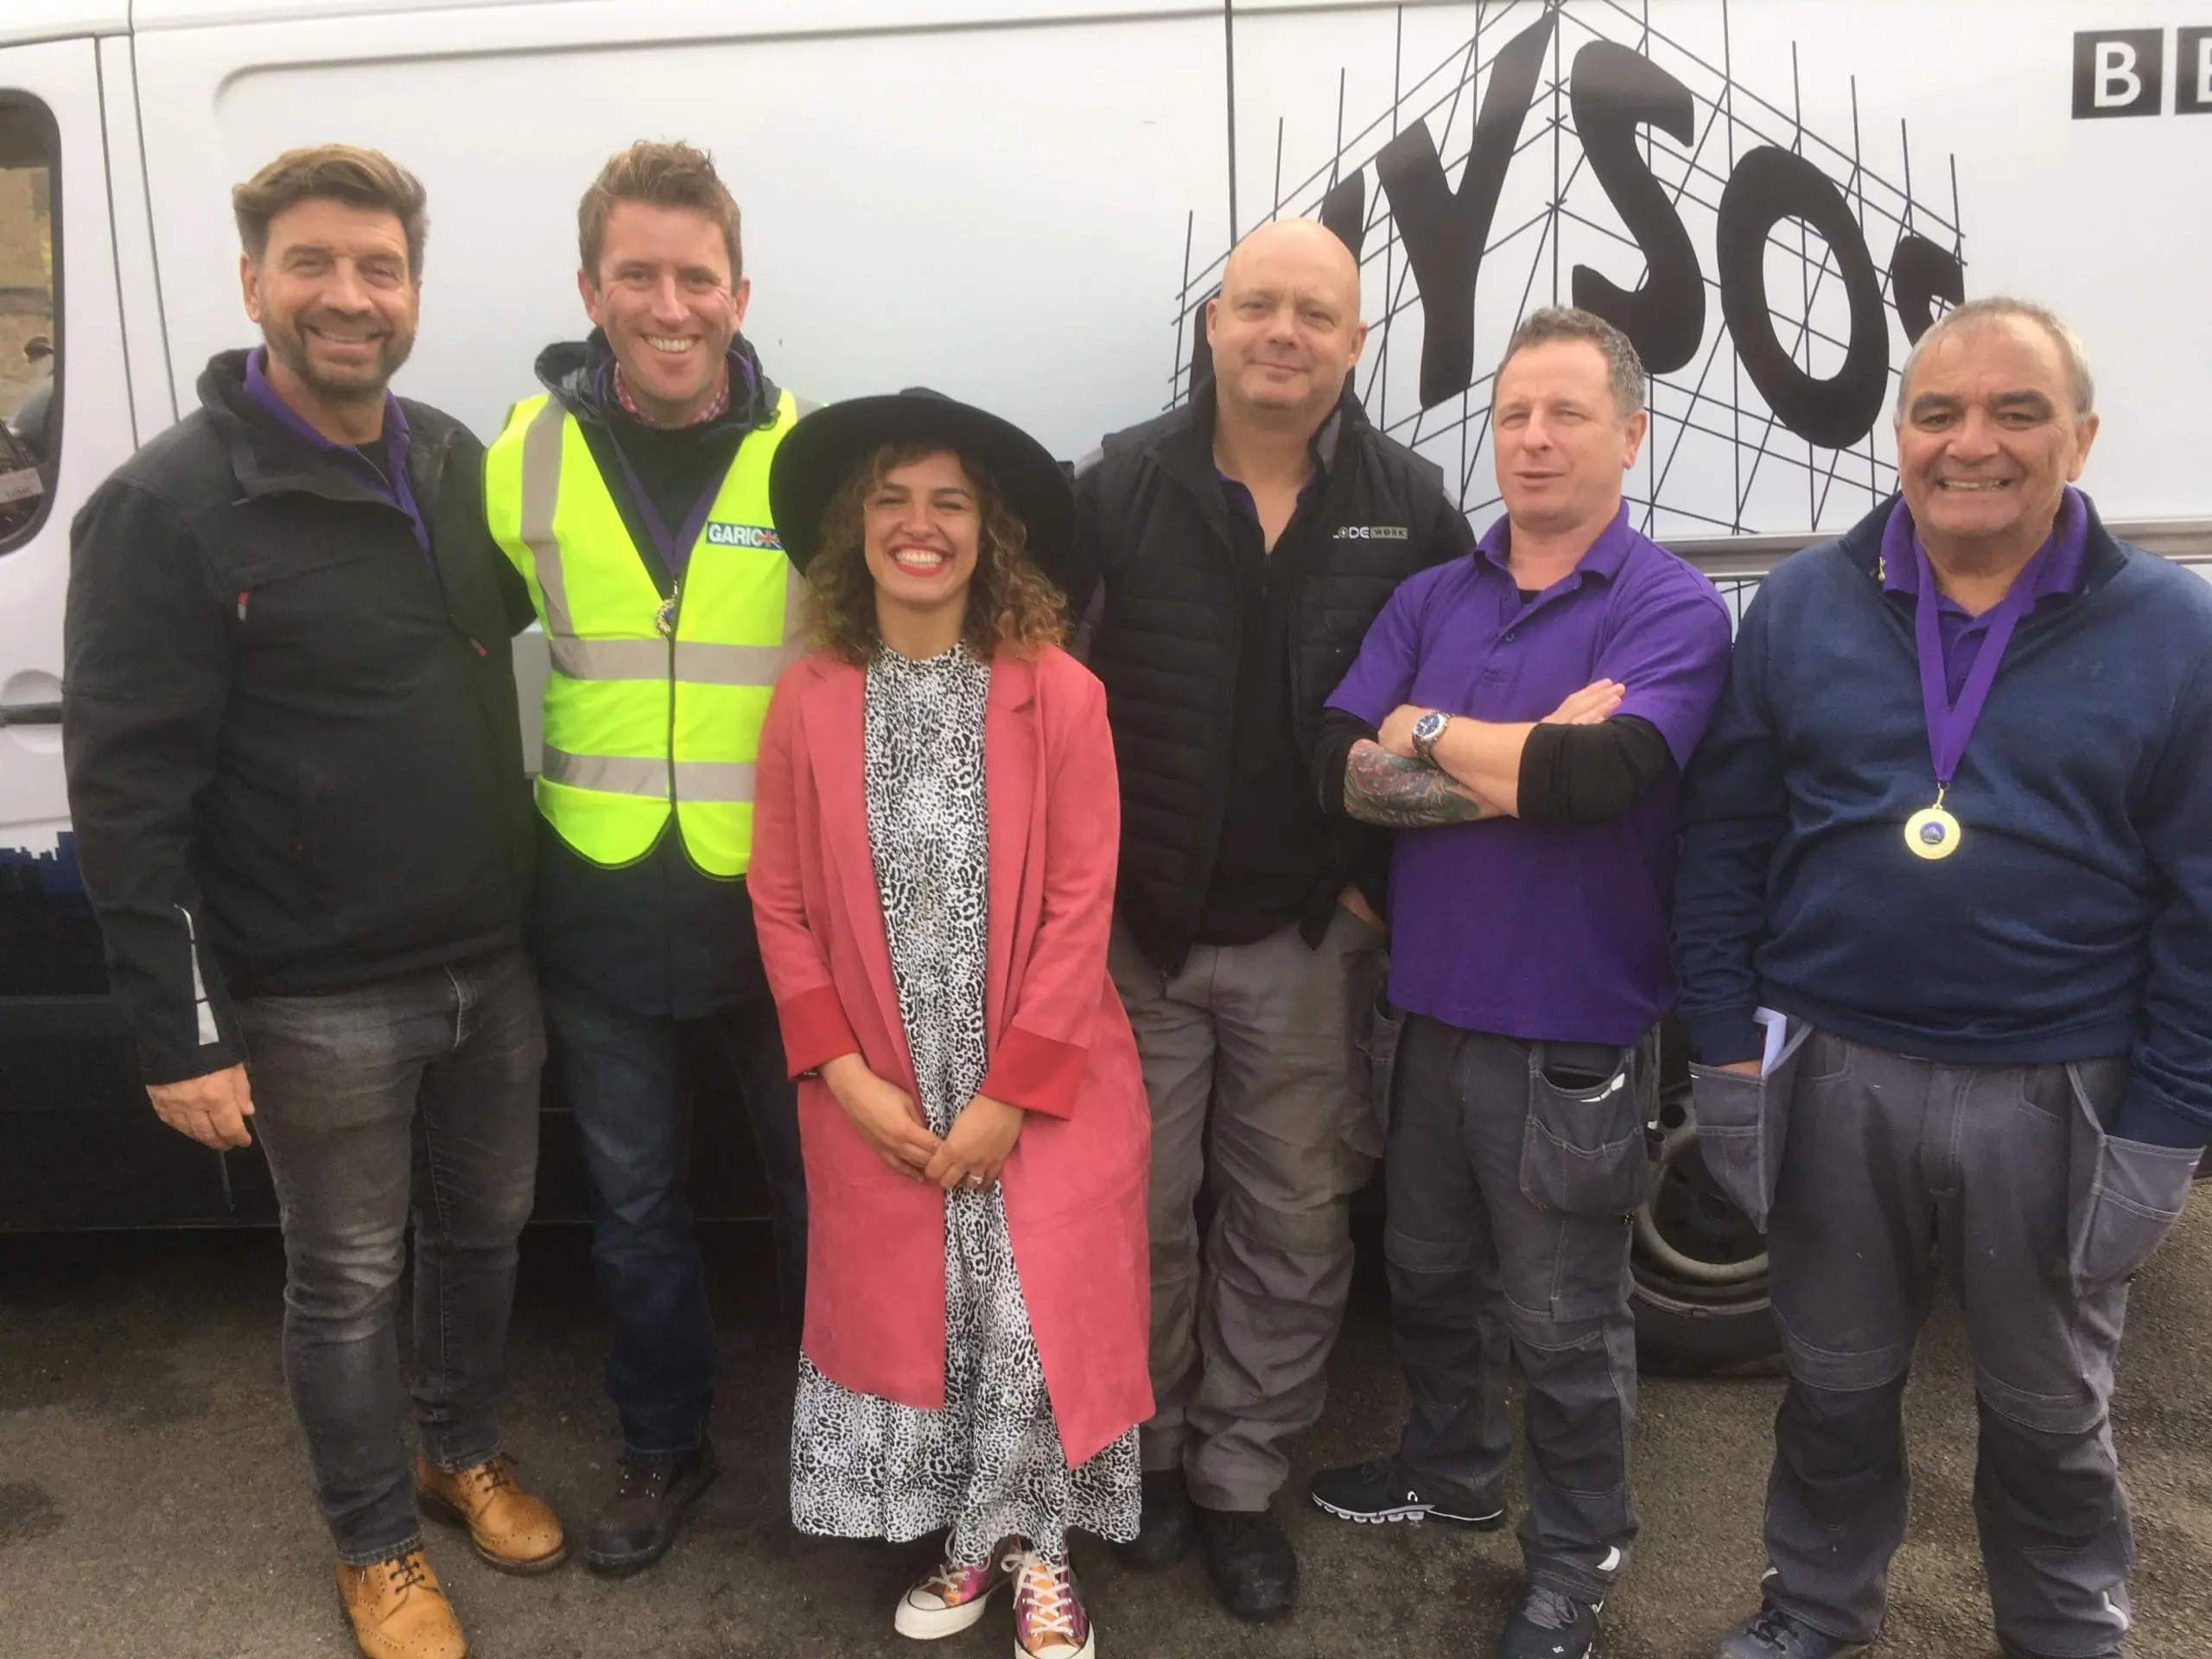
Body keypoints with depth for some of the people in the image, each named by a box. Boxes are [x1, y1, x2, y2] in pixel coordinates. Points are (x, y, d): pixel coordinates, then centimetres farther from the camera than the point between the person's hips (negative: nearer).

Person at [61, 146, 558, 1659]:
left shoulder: (457, 463, 4)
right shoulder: (166, 507, -13)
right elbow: (127, 794, -14)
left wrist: (531, 913, 10)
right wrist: (183, 1034, -14)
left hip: (491, 966, 5)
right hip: (319, 1005, -5)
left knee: (485, 1229, 20)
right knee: (350, 1279, 12)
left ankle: (468, 1452, 45)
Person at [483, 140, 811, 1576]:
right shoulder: (526, 456, -2)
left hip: (782, 903, -1)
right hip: (601, 912, 2)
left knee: (820, 1184, 13)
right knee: (635, 1202, 17)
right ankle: (666, 1446, 39)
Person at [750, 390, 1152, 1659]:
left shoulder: (1060, 695, -9)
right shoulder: (807, 703, -1)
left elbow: (1081, 908, -10)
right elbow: (783, 905, 0)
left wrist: (1011, 1095, -12)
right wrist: (850, 1077, -8)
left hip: (1042, 1091, -2)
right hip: (877, 1100, 2)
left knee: (1038, 1321, -1)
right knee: (906, 1317, 10)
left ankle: (1028, 1546, 27)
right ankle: (965, 1535, 35)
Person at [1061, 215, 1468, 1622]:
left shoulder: (1411, 505, -1)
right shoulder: (1121, 484, -4)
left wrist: (1388, 872, -1)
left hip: (1310, 938, 1)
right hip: (1134, 927, 0)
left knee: (1293, 1224, 10)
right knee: (1139, 1211, 12)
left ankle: (1241, 1483, 29)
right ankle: (1150, 1451, 35)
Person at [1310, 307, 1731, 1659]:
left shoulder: (1672, 609, -11)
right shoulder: (1429, 600, 4)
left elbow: (1596, 774, -28)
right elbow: (1345, 771, -8)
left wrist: (1428, 732, -12)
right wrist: (1520, 765, -18)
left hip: (1575, 1034, -5)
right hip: (1434, 1009, 5)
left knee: (1564, 1321, 11)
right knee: (1432, 1273, 23)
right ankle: (1454, 1468, 48)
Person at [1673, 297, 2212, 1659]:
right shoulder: (1804, 604, 0)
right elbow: (1726, 841, 1)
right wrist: (1727, 1047, -3)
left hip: (2056, 1099, -1)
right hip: (1833, 1076, 1)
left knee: (2050, 1411, 18)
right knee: (1838, 1383, 18)